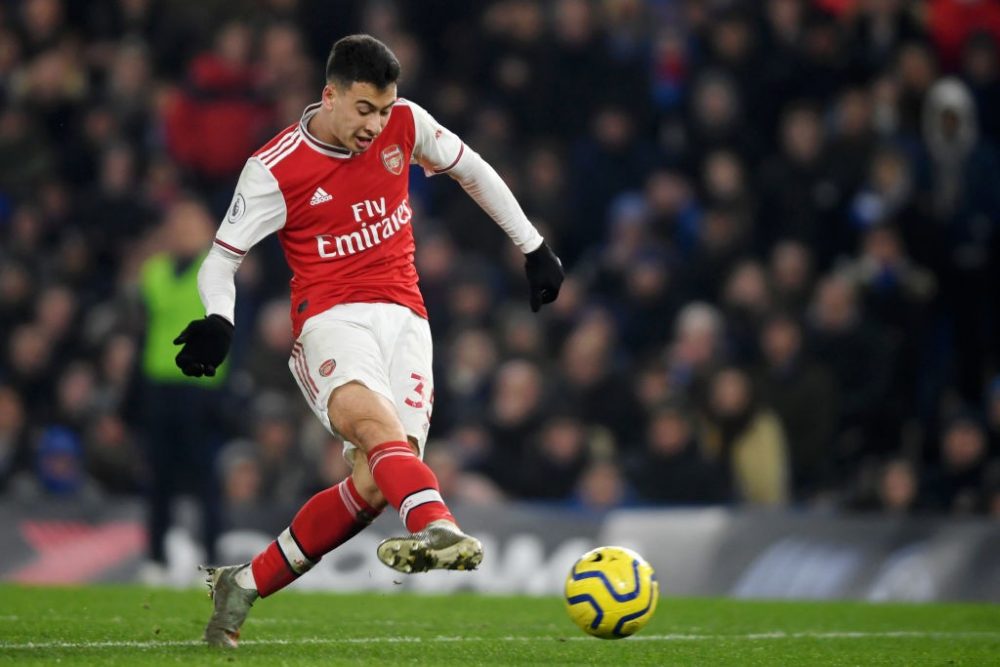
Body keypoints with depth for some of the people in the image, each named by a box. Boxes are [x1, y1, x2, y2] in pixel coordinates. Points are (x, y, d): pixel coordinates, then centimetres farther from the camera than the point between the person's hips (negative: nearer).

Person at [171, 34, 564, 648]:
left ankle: (247, 583, 1)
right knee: (375, 418, -37)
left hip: (404, 318, 4)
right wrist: (219, 321, -20)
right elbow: (223, 258, 1)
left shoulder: (405, 124, 5)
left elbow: (472, 170, 22)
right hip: (333, 317, -4)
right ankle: (436, 526, -64)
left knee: (374, 483, -13)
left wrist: (533, 246, 23)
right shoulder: (275, 170, -5)